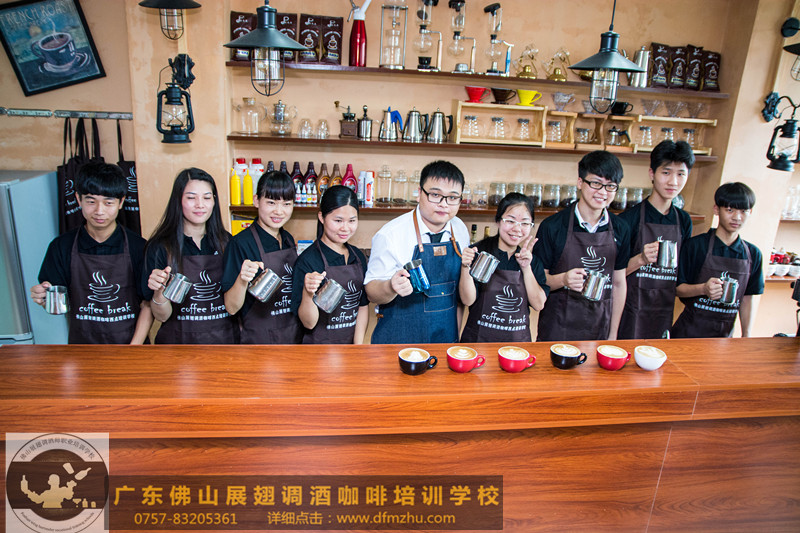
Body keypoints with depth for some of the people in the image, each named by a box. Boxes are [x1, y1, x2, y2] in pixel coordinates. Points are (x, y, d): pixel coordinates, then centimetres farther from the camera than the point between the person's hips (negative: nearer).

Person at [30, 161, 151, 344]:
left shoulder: (138, 247, -2)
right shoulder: (62, 246, 4)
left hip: (129, 344, -3)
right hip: (81, 344, 3)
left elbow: (147, 305, -2)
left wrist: (132, 352, -10)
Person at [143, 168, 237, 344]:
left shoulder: (226, 242, -1)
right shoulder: (160, 247, -9)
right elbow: (162, 316, -9)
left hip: (225, 337, 2)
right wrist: (159, 291, -25)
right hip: (179, 340, -2)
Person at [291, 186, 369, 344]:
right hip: (319, 349, -5)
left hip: (351, 344, 5)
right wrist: (308, 293, -32)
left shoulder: (358, 256, 2)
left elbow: (363, 305, 7)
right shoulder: (308, 259, -16)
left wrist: (358, 346, -3)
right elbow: (309, 323, -16)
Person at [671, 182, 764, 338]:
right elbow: (678, 288, -9)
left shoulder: (753, 254, 3)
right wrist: (703, 289, -27)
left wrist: (746, 337, 0)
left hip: (725, 333, 4)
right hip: (690, 329, -3)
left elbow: (747, 298, 8)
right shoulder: (696, 245, -9)